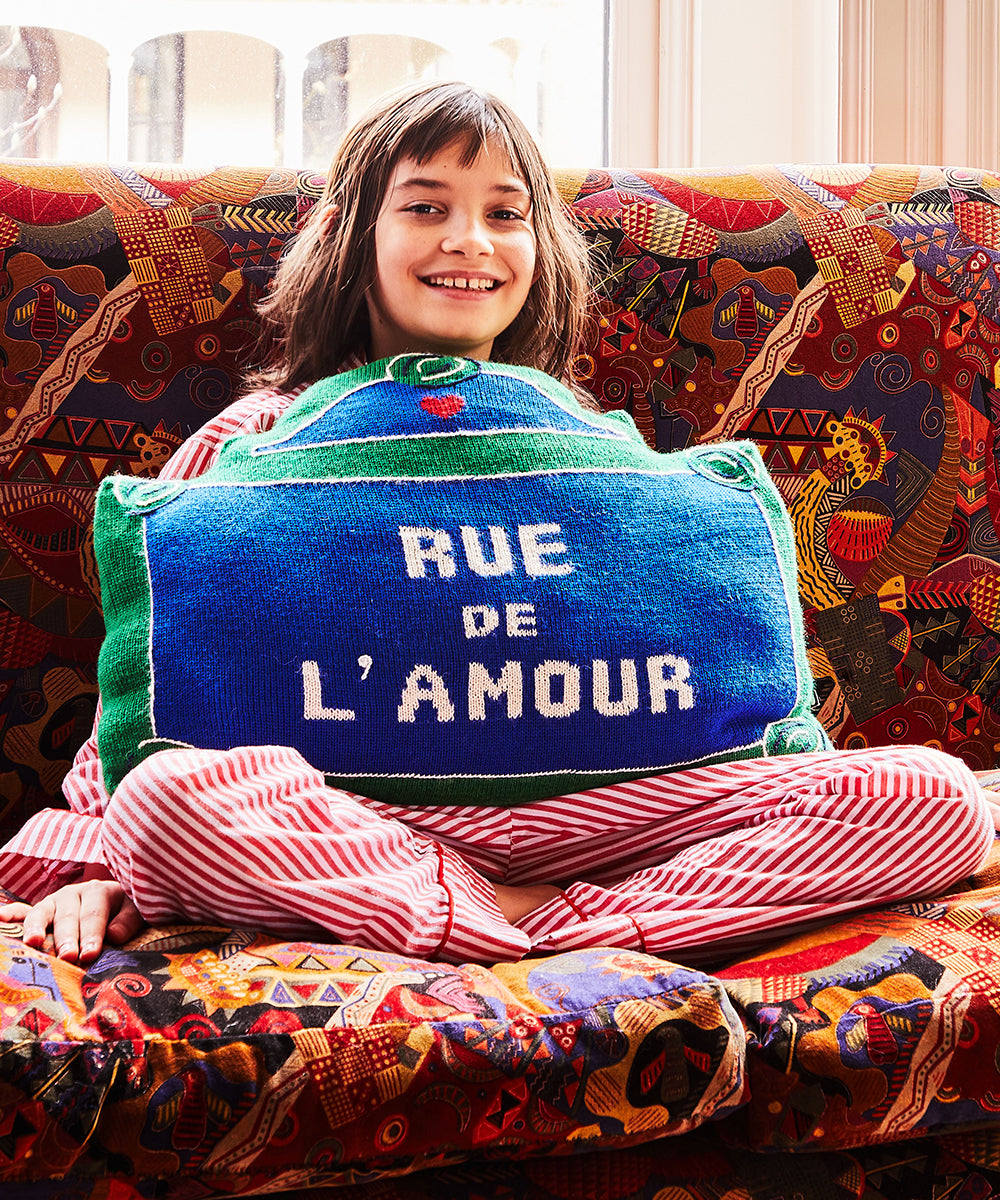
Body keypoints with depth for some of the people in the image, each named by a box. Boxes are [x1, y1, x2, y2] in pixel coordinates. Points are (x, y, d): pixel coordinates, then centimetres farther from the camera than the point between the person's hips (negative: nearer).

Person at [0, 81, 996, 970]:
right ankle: (516, 918, -22)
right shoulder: (259, 440, 10)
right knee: (168, 794, -36)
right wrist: (98, 864, -5)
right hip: (358, 810, -2)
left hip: (579, 803, 3)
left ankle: (556, 932, -23)